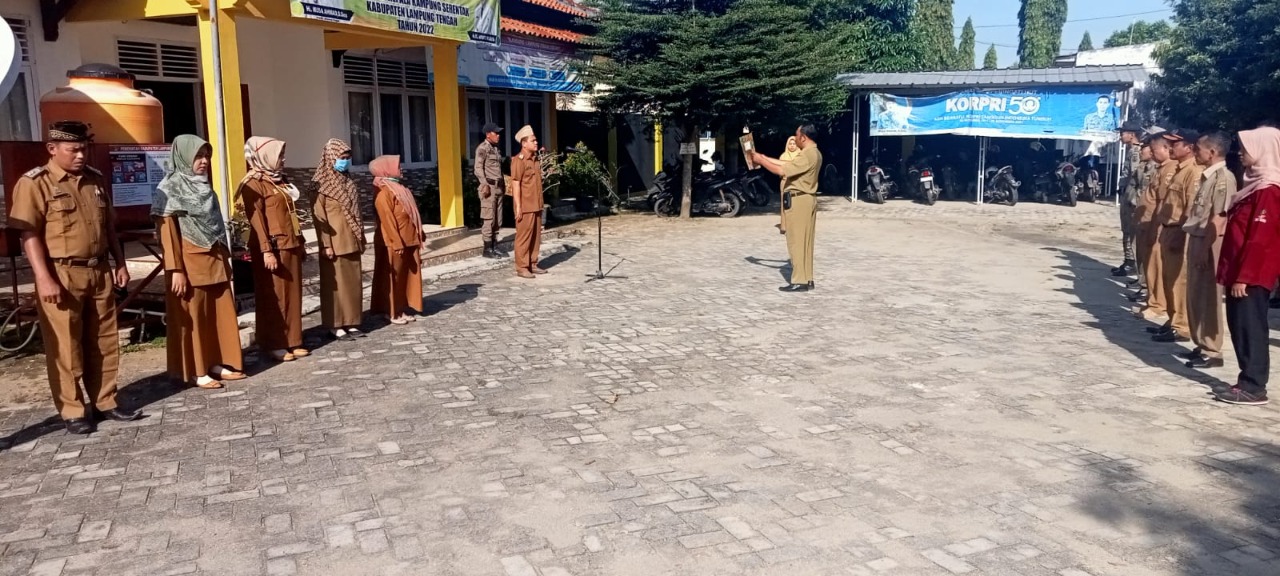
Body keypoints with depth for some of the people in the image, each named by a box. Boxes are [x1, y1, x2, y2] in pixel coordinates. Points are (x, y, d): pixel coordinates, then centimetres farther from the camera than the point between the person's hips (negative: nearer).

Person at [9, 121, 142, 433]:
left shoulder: (95, 180, 12)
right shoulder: (34, 183, -7)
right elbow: (29, 234, -12)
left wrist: (120, 263, 13)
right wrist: (44, 279, -18)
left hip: (99, 272, 6)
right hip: (61, 275, -6)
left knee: (104, 343, 11)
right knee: (65, 348, 2)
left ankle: (105, 402, 22)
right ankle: (72, 411, 12)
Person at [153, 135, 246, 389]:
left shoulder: (204, 187, 14)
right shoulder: (170, 189, -9)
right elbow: (167, 232, -13)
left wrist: (224, 258, 16)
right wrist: (176, 270, -18)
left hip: (215, 262, 7)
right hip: (191, 263, -7)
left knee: (220, 313, 9)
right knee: (193, 317, 0)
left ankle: (217, 363, 18)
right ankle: (194, 371, 8)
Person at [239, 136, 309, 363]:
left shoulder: (280, 180, 17)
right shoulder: (253, 184, -9)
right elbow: (256, 220, -16)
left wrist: (300, 242, 18)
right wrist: (266, 251, -22)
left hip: (290, 245, 8)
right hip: (273, 247, -8)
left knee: (292, 294, 10)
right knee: (273, 296, -2)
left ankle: (292, 341, 17)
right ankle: (274, 344, 5)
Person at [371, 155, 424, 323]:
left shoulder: (397, 188, 16)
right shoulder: (383, 192, -14)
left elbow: (411, 214, 18)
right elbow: (387, 220, -20)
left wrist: (419, 234, 17)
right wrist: (397, 243, -23)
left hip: (409, 240, 9)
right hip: (394, 243, -9)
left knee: (409, 275, 12)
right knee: (394, 277, 0)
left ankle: (404, 309, 21)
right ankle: (392, 312, 8)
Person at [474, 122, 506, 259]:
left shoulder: (497, 149, 17)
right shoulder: (482, 148, -7)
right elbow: (478, 169, -13)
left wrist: (504, 184, 15)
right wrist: (485, 184, -21)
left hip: (499, 187, 8)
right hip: (489, 186, -8)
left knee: (498, 220, 9)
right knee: (488, 219, -6)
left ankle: (494, 246, 16)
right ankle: (487, 249, -2)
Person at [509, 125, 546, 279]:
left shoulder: (535, 159, 14)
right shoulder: (518, 160, -11)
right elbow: (515, 184, -14)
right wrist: (518, 207, -18)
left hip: (536, 205, 8)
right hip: (525, 206, -8)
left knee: (536, 236, 10)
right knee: (524, 236, -3)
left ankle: (533, 264, 19)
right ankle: (521, 267, 2)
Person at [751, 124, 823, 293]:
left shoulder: (807, 155, -19)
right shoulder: (813, 153, 14)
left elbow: (782, 171, -22)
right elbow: (787, 164, 17)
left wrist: (761, 161, -11)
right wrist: (764, 158, 15)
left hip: (798, 200, -10)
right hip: (806, 199, 10)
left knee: (796, 241, -6)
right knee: (804, 241, 11)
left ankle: (800, 281, -4)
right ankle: (807, 279, 15)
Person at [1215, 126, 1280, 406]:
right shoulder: (1256, 186, 15)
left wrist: (1244, 276, -20)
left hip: (1252, 275, -10)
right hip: (1242, 271, 10)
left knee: (1250, 327, -5)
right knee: (1240, 326, 12)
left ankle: (1253, 387, 1)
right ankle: (1249, 381, 20)